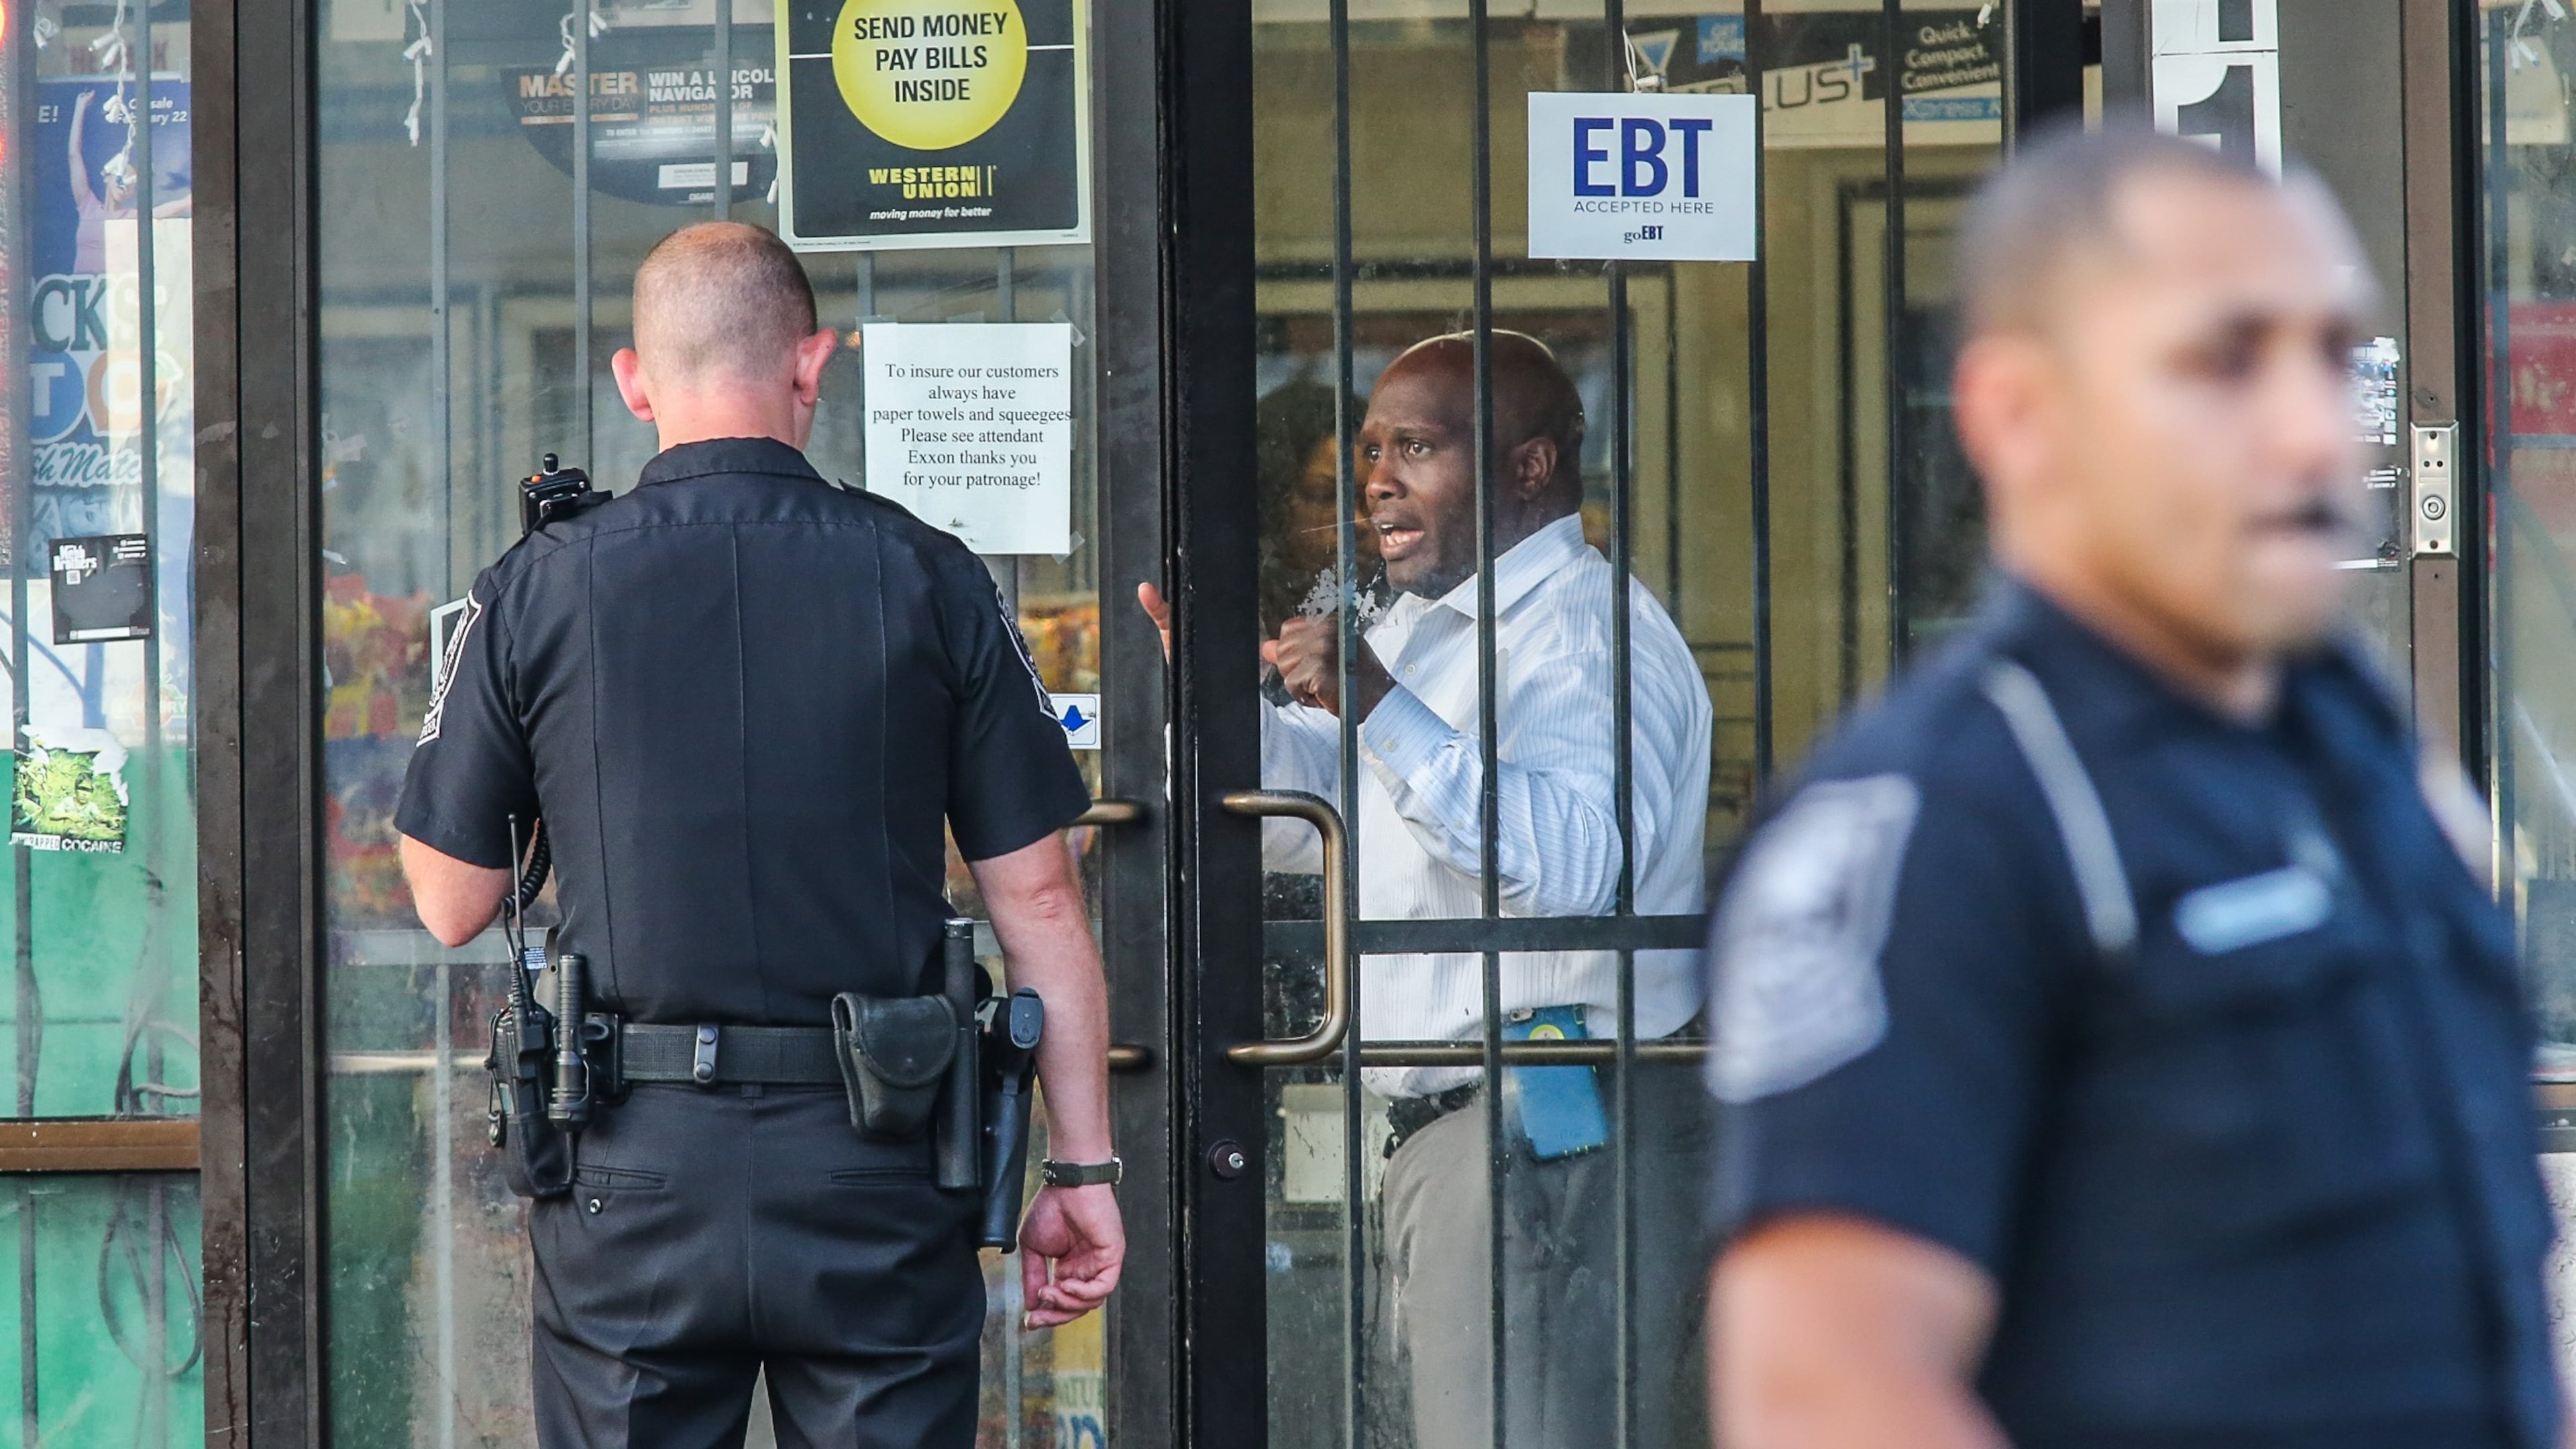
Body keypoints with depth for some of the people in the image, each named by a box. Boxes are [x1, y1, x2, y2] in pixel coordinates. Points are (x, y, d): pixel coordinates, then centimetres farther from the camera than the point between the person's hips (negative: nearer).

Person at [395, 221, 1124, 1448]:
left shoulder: (535, 595, -1)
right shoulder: (927, 583, -1)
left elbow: (451, 908, 6)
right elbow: (1039, 901, 1)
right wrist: (1083, 1168, 8)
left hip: (634, 1170, 0)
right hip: (873, 1165, 0)